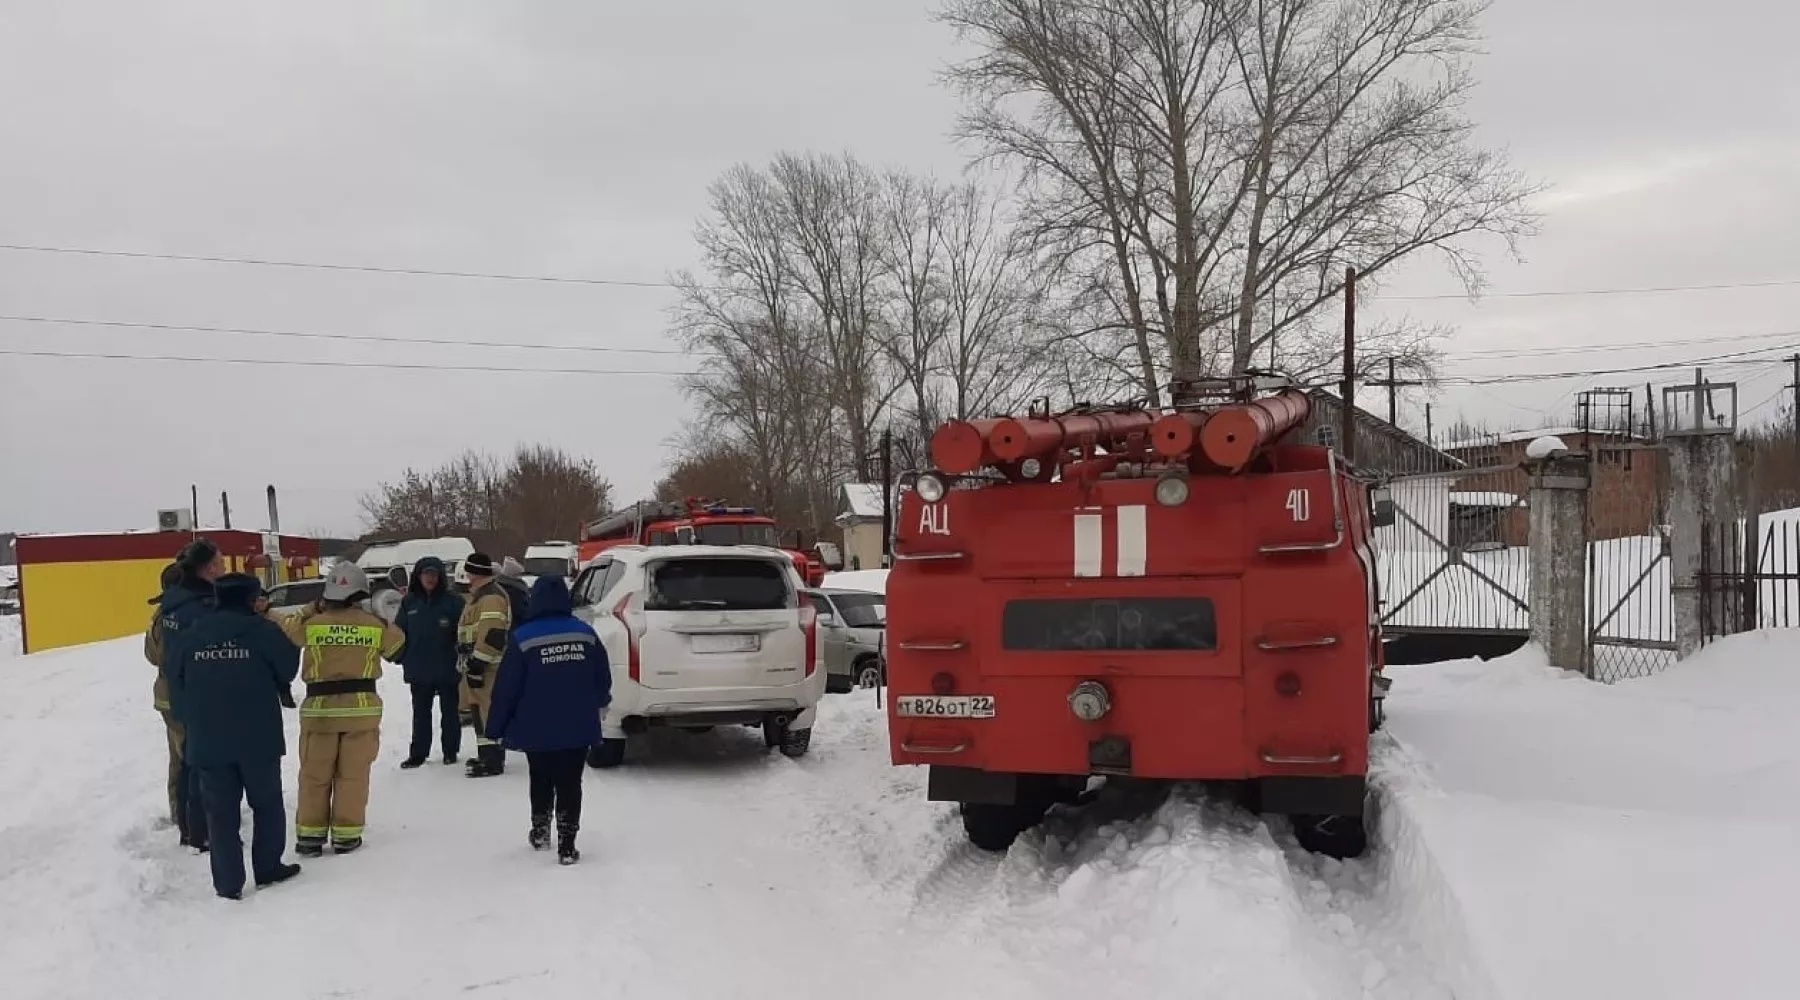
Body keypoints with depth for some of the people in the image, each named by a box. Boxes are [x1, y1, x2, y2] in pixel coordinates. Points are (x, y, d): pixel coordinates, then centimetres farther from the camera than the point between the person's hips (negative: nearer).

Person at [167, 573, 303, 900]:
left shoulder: (193, 634, 1)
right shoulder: (262, 630, -10)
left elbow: (176, 683, 6)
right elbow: (288, 668, -1)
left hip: (207, 741, 3)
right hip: (257, 739, -2)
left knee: (220, 811, 8)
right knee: (267, 803, 15)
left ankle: (229, 883, 9)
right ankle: (268, 870, 22)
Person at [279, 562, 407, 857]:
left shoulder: (312, 623, -6)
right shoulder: (375, 625, -4)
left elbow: (287, 630, 14)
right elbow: (398, 649, 13)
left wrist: (312, 609, 18)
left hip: (320, 708, 0)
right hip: (362, 707, 0)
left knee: (314, 776, 10)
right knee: (352, 776, 7)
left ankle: (309, 836, 14)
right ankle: (346, 836, 10)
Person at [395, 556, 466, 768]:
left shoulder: (452, 600, -6)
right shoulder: (410, 602, 4)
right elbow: (399, 631, 10)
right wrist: (401, 657, 4)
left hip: (447, 668, -3)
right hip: (419, 669, 3)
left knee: (449, 711, 9)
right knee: (421, 713, 12)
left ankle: (451, 751, 19)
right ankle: (418, 753, 19)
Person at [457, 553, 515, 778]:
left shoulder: (491, 597, -17)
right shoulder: (479, 595, 19)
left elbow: (492, 636, -25)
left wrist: (477, 663, -25)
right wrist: (471, 662, 27)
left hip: (489, 666, -11)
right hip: (478, 663, 11)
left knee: (489, 710, -12)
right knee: (480, 709, 16)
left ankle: (493, 761, -12)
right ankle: (486, 755, 26)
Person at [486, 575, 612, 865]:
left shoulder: (523, 638, -11)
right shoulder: (586, 633, -1)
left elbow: (506, 688, -10)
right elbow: (603, 679, 9)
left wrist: (496, 728, 1)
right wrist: (598, 703, 31)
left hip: (537, 730, -1)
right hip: (578, 728, 1)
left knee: (541, 781, 20)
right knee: (570, 784, 5)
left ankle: (540, 831, 33)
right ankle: (566, 845, 0)